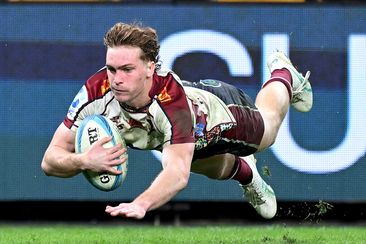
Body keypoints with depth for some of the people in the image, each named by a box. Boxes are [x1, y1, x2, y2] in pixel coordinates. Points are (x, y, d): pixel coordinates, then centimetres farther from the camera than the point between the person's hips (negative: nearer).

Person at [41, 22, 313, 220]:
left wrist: (141, 204, -80)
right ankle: (245, 172, 66)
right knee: (218, 169, 33)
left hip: (224, 108, -2)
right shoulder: (95, 92, -41)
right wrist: (84, 161, -60)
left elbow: (178, 173, -62)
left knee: (268, 121, 34)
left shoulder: (172, 100, -51)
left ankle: (283, 76, 65)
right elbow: (51, 160, -38)